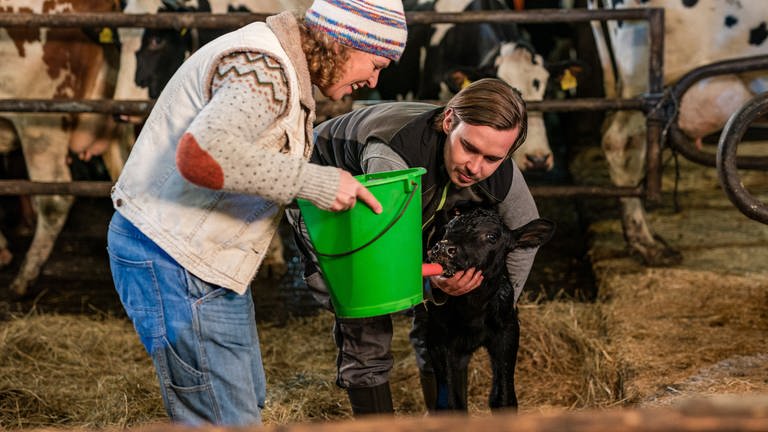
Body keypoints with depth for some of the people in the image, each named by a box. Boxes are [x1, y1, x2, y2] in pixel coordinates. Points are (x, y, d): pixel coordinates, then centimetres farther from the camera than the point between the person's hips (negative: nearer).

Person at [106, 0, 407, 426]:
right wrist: (313, 181, -30)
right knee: (227, 421, -7)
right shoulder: (263, 70, -22)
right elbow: (200, 154, -36)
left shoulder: (285, 70, 13)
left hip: (205, 257, 11)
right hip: (173, 262, -11)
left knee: (246, 402, 20)